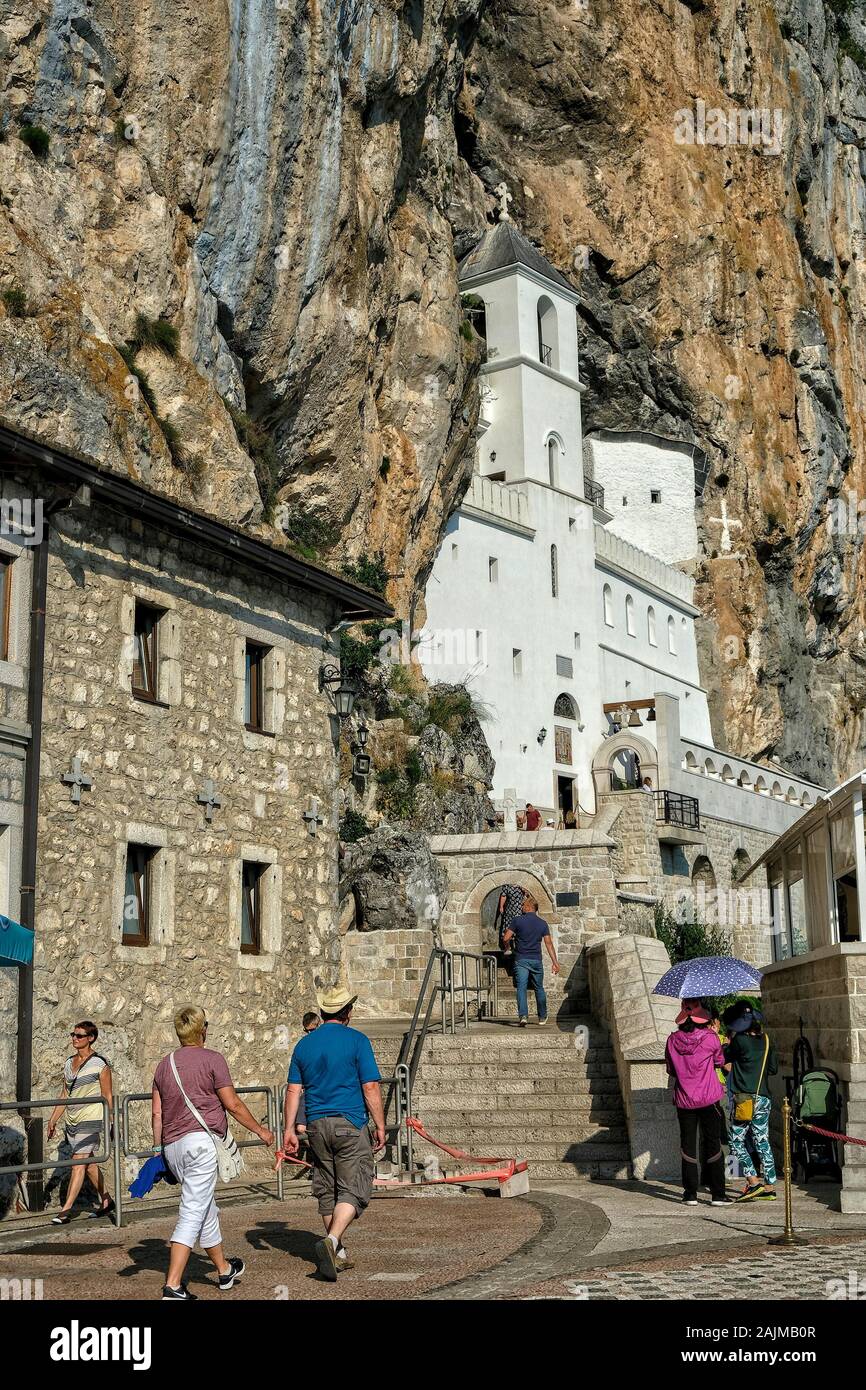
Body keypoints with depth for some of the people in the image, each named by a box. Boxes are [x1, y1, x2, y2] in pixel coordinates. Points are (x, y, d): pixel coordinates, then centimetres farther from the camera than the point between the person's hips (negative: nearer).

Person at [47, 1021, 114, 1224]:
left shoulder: (99, 1064, -8)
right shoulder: (69, 1063, 11)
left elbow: (107, 1097, -6)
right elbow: (65, 1095, 17)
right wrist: (53, 1120, 14)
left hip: (91, 1120, -7)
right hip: (72, 1121, 7)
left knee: (78, 1163, -11)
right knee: (89, 1164, 14)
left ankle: (65, 1211, -12)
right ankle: (106, 1202, 27)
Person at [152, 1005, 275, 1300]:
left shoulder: (165, 1064, 14)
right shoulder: (212, 1059, -3)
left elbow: (156, 1113, 13)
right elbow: (233, 1104, -4)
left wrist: (158, 1148, 20)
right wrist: (260, 1130, 7)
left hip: (172, 1146, 7)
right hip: (201, 1140, -7)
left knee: (206, 1210, 20)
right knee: (192, 1213, -8)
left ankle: (224, 1271, 34)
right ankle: (173, 1286, -15)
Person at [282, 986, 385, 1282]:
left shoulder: (304, 1044, 8)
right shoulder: (356, 1041, -6)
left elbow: (293, 1090, 7)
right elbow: (371, 1087, -9)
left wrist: (289, 1129, 11)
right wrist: (380, 1126, -3)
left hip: (316, 1125, 5)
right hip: (350, 1124, -5)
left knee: (327, 1191, 14)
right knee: (353, 1190, -2)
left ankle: (338, 1254, 20)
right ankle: (331, 1241, -22)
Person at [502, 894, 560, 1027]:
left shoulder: (518, 920, -4)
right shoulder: (542, 923, 6)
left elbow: (506, 938, -5)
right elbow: (549, 943, 1)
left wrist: (509, 940, 19)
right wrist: (555, 962, 0)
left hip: (521, 960, -3)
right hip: (536, 960, 3)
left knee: (521, 988, -7)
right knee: (539, 988, 16)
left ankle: (523, 1015, -24)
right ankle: (542, 1017, 24)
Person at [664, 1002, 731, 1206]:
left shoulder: (673, 1040, -5)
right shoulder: (710, 1037, -10)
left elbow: (670, 1070, 7)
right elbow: (720, 1061, 7)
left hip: (684, 1100, 1)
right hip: (708, 1098, -1)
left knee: (688, 1146, 9)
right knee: (712, 1144, 6)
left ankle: (690, 1194, 9)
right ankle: (718, 1195, 6)